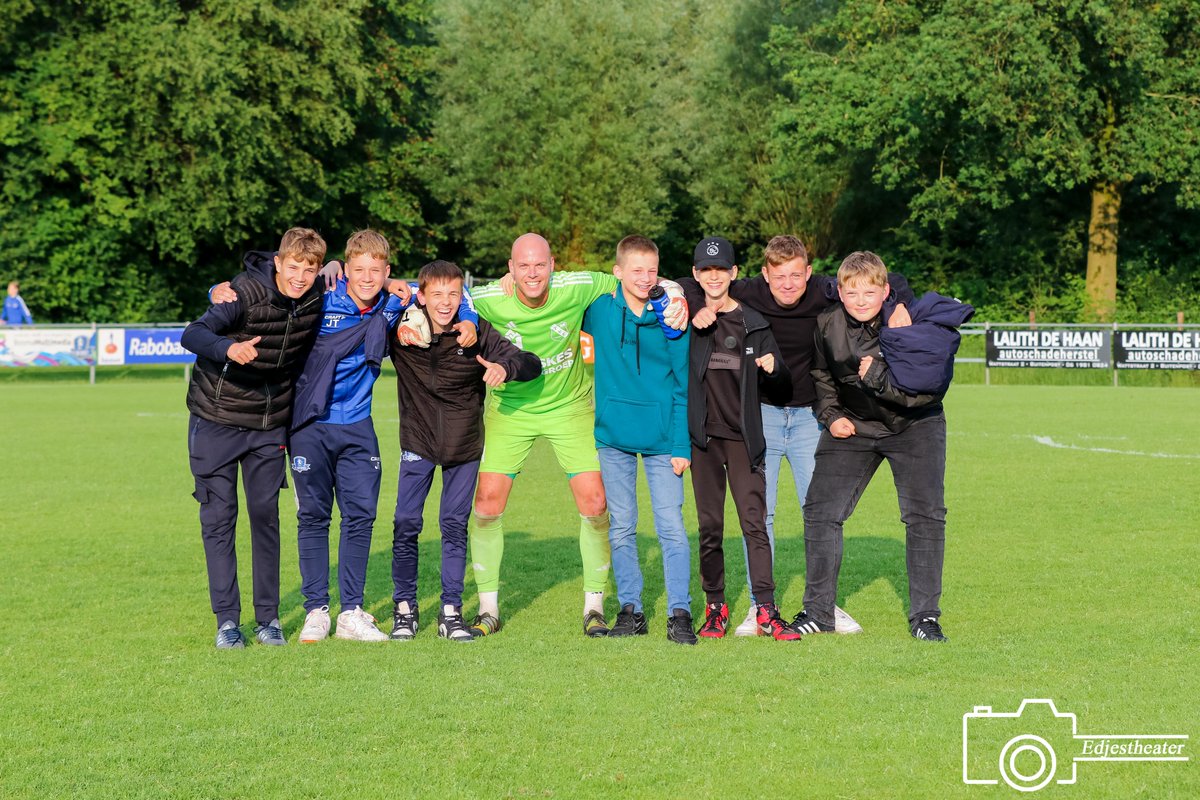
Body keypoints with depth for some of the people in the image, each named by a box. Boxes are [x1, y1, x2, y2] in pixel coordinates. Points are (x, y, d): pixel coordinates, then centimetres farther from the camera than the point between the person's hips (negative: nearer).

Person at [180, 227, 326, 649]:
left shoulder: (314, 302, -5)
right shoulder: (246, 292, -21)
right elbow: (192, 334, -33)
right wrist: (229, 347, -51)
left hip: (269, 424, 4)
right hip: (217, 419, -4)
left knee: (266, 515, 4)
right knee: (218, 516, -2)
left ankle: (268, 617, 13)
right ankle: (227, 620, 4)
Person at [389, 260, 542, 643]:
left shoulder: (476, 332, -12)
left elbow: (531, 364, -13)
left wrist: (505, 367, -37)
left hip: (464, 445, 0)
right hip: (418, 442, 0)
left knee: (455, 525, 5)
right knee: (406, 522, -4)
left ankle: (451, 612, 13)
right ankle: (405, 609, 9)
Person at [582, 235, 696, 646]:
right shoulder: (599, 309, 0)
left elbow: (684, 387, -1)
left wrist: (682, 444, -5)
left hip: (661, 439, -2)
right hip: (614, 436, 2)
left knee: (671, 526, -4)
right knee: (621, 527, 7)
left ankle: (679, 613, 0)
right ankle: (630, 610, 16)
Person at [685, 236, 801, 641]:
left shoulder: (753, 323, 7)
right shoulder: (692, 316, 5)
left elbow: (781, 380, 9)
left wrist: (772, 368, -15)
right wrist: (694, 317, -8)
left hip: (743, 436, 0)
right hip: (703, 434, 0)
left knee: (754, 521, -7)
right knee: (709, 524, 4)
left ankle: (766, 610, -9)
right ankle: (715, 607, 12)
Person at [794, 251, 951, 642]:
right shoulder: (827, 325, -10)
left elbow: (929, 390, -25)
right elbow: (821, 376, 10)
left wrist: (879, 376, -33)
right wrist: (831, 415, -1)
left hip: (913, 425, -3)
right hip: (852, 427, 3)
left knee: (925, 514, -11)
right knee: (821, 510, -4)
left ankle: (925, 615, 0)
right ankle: (818, 611, 8)